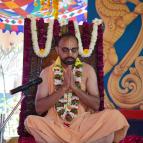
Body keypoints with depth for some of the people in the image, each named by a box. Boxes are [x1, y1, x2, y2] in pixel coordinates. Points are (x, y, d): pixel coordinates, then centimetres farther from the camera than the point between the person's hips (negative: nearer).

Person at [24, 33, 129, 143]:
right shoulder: (47, 72, 2)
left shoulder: (87, 70, 3)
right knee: (31, 121, -30)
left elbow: (96, 104, -3)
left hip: (82, 123, 1)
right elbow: (39, 108, -6)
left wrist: (74, 87, -15)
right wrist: (63, 88, -16)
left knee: (115, 116, -24)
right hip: (56, 124, 0)